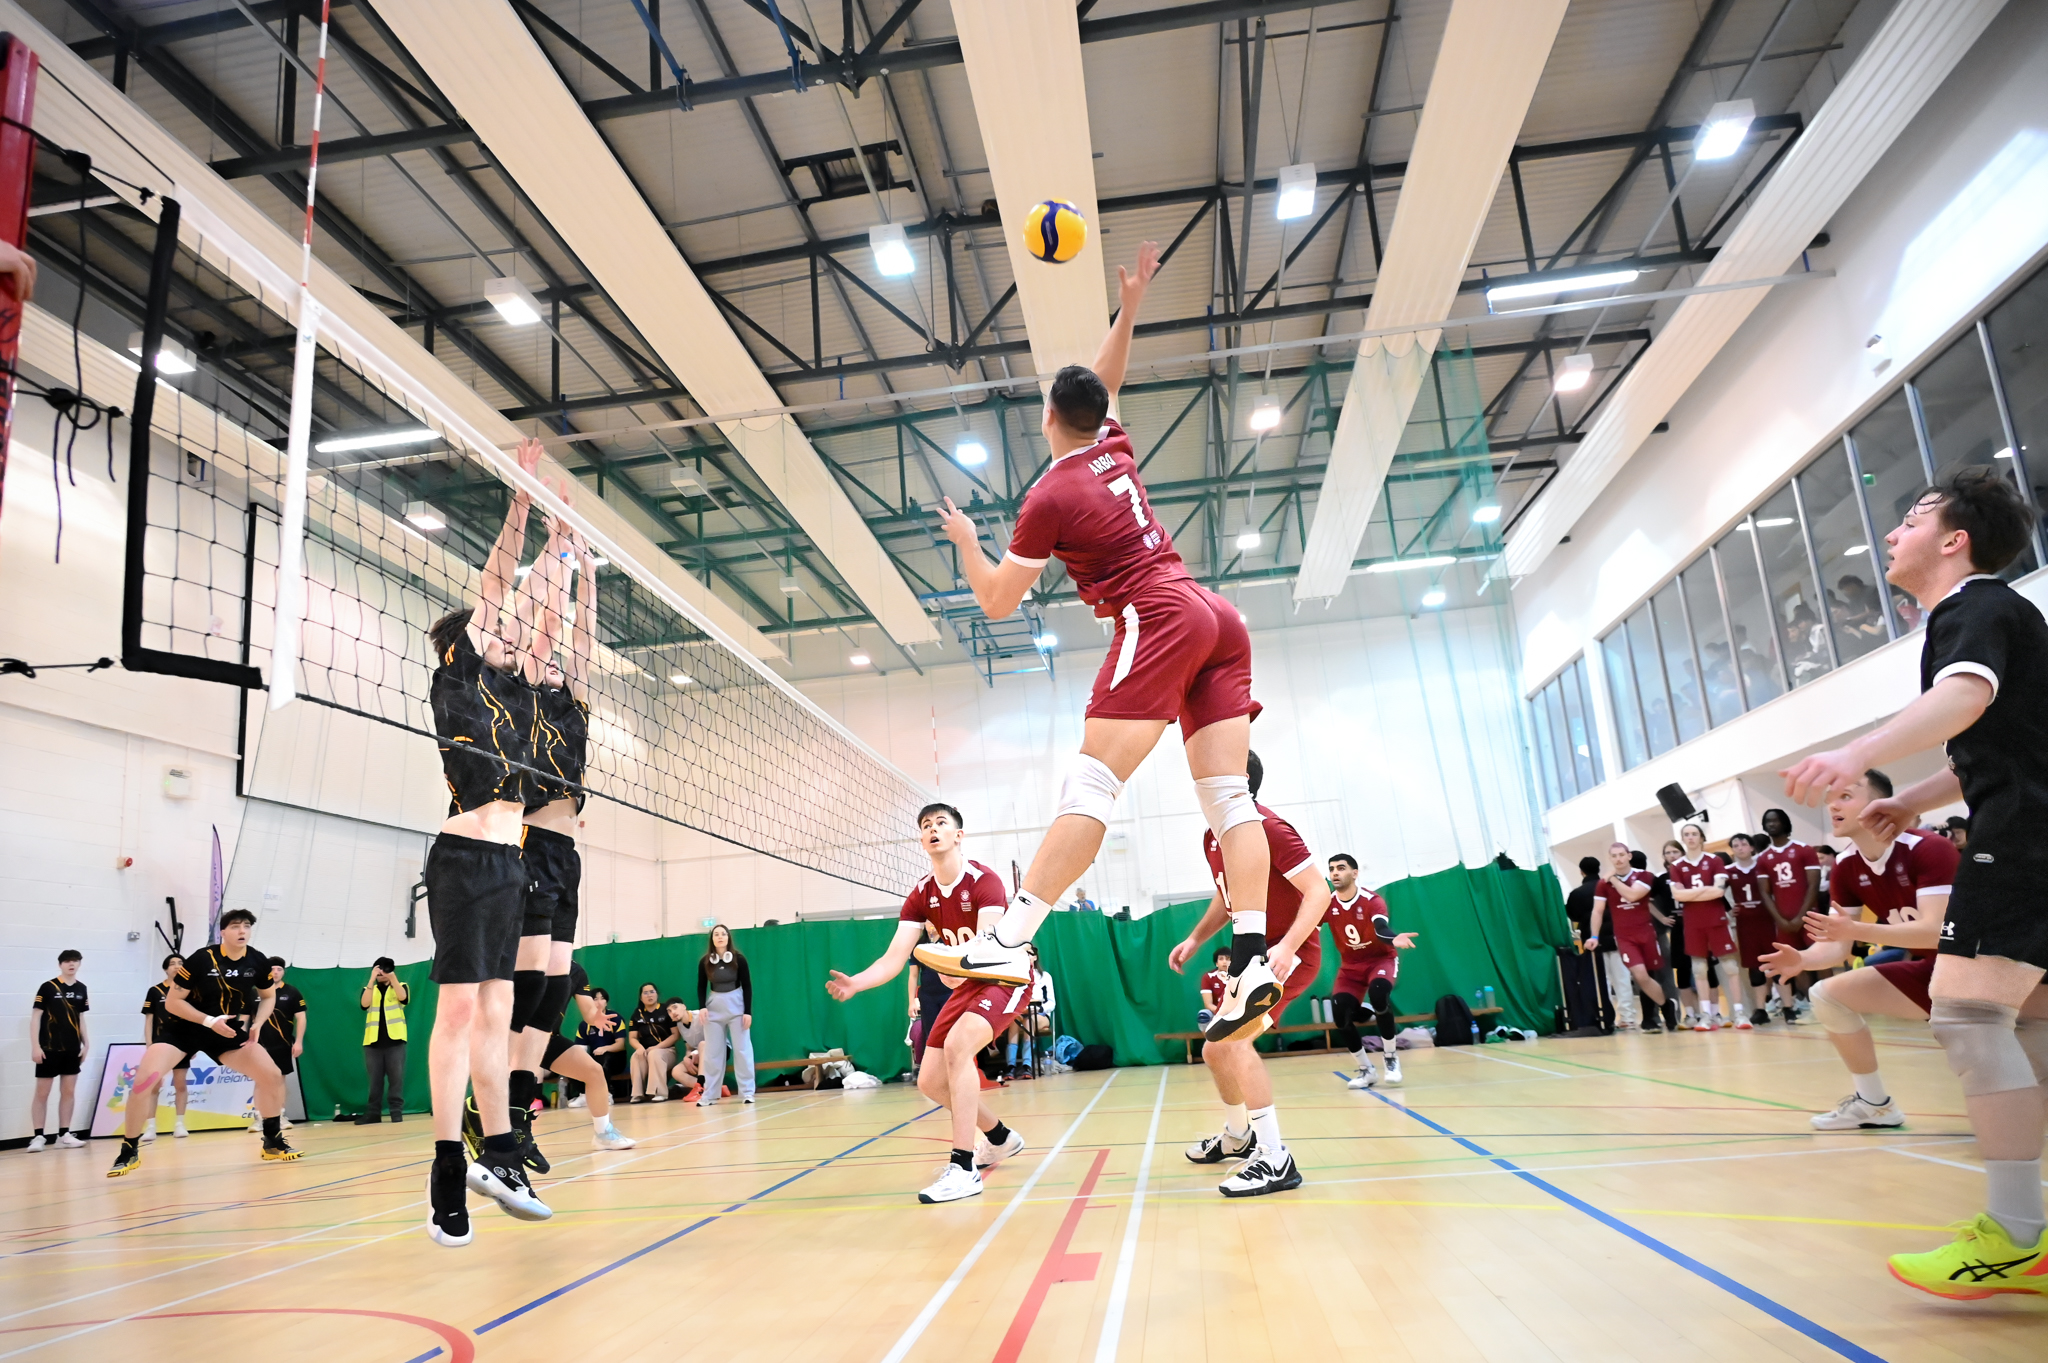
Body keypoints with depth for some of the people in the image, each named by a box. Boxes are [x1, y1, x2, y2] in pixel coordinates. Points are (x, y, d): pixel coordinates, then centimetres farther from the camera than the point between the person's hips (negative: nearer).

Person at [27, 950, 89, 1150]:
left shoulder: (81, 988, 8)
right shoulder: (48, 987, -6)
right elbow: (35, 1017, -7)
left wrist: (85, 1044, 11)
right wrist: (35, 1046, -13)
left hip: (72, 1049, 4)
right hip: (49, 1048, -4)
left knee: (69, 1092, 6)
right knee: (42, 1092, 0)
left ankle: (64, 1134, 12)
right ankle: (38, 1136, 7)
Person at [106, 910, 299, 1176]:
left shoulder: (258, 961, -7)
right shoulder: (201, 959, -20)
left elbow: (269, 996, 10)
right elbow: (172, 1002, -15)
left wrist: (257, 1024, -8)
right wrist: (209, 1021, -26)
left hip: (229, 1031, 3)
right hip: (184, 1027, -3)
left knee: (273, 1076, -8)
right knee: (144, 1081, -22)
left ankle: (273, 1143, 10)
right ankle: (129, 1152, -1)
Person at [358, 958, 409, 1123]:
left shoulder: (401, 986, 11)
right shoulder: (369, 989, 15)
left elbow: (403, 998, -12)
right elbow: (365, 1004, -6)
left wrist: (393, 979, -26)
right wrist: (372, 980, -15)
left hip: (394, 1039, -2)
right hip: (373, 1040, 2)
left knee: (396, 1077, -3)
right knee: (374, 1078, 3)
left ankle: (397, 1111, 0)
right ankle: (373, 1112, 7)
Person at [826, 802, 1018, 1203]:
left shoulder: (984, 881, -21)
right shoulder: (920, 895, -4)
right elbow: (894, 958, -10)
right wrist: (855, 982, -27)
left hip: (1006, 977, -7)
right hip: (963, 985, 7)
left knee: (956, 1044, -32)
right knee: (930, 1081, 4)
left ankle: (964, 1168, -27)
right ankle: (1000, 1139, 30)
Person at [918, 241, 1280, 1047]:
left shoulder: (1050, 497, -2)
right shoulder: (1115, 449, 18)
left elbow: (997, 602, 4)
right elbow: (1107, 381, 41)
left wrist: (965, 541, 20)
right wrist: (1130, 306, 39)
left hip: (1157, 620, -8)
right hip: (1217, 620, 8)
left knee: (1089, 787, -16)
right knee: (1228, 796, -2)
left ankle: (1007, 943, -20)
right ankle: (1252, 963, -9)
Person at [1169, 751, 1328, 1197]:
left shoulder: (1268, 828, -21)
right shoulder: (1213, 838, 6)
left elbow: (1318, 891, -23)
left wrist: (1286, 947, -34)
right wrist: (1194, 939, 9)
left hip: (1289, 954, -9)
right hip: (1252, 956, 9)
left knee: (1231, 1041, -26)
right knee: (1216, 1051, 17)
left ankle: (1276, 1161, -18)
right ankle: (1237, 1136, 43)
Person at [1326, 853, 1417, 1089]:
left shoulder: (1371, 901, -23)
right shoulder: (1327, 905, -9)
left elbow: (1381, 927, -41)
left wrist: (1394, 938, -65)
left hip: (1381, 959, -4)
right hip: (1350, 966, 4)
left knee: (1378, 992, -35)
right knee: (1339, 1010, -19)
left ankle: (1391, 1058, -13)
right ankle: (1366, 1069, 4)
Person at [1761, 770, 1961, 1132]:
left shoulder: (1928, 849, -23)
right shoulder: (1846, 868, -3)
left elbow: (1935, 931, -33)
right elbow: (1839, 944, -3)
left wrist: (1859, 930, -46)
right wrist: (1802, 959, -25)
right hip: (1928, 970, 7)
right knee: (1827, 994, -3)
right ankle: (1875, 1104, 9)